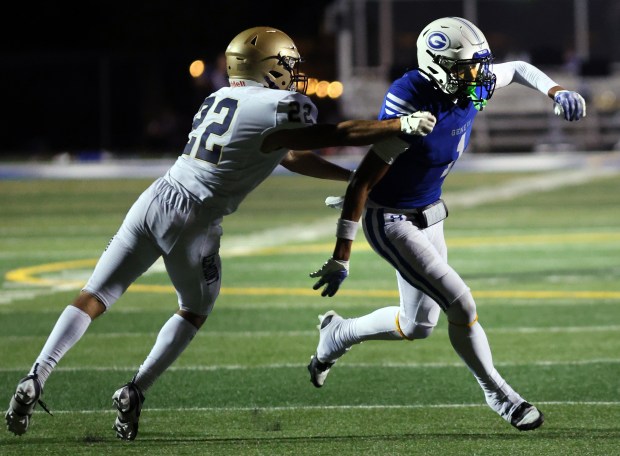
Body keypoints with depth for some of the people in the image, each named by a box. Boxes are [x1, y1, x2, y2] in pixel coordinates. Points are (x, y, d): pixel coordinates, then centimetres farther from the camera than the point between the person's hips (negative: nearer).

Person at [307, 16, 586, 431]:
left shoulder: (472, 88, -9)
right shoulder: (412, 108, -31)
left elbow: (518, 69, 14)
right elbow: (362, 182, -27)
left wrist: (556, 92, -7)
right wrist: (341, 256, -26)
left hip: (428, 215, 9)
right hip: (391, 222, -9)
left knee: (418, 326, 14)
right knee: (461, 306, -10)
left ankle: (336, 335, 37)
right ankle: (499, 396, 7)